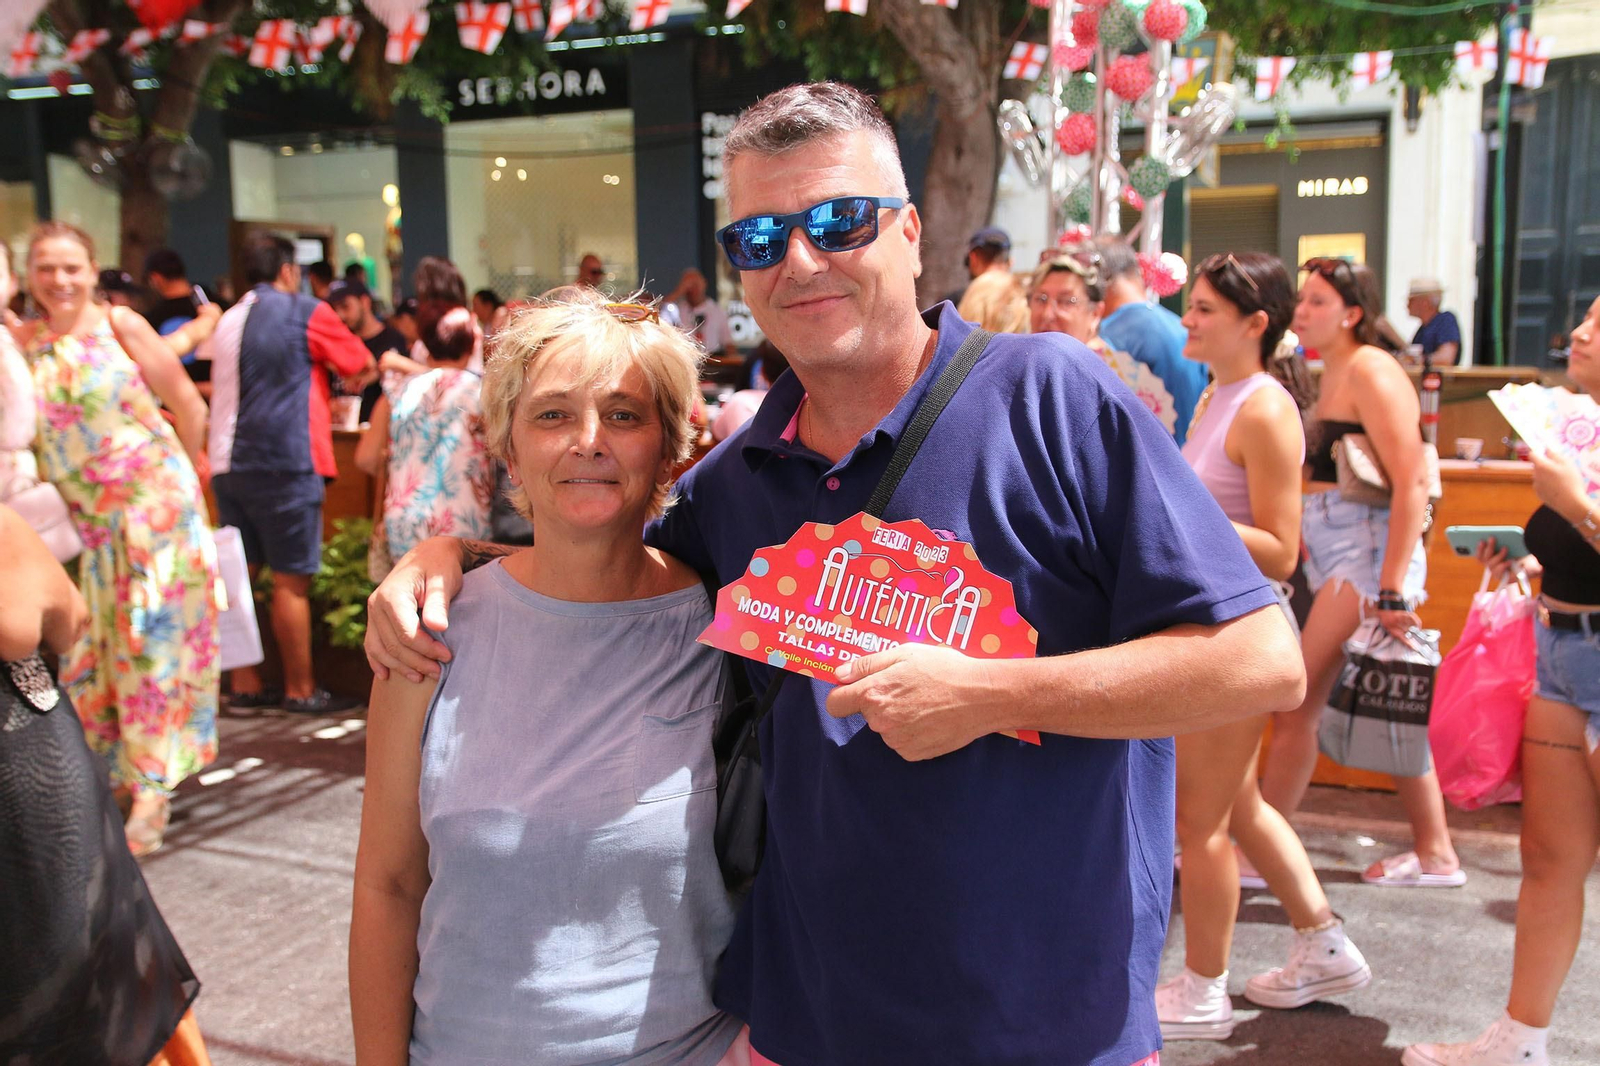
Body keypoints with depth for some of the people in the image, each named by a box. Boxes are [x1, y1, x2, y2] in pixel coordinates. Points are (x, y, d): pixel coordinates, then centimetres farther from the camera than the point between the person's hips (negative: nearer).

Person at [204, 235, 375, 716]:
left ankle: (245, 684, 17)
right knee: (291, 580, -2)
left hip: (228, 463, 7)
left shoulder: (228, 321, 15)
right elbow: (364, 366, 6)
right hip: (284, 460, -7)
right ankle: (300, 690, 5)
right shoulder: (305, 312, -3)